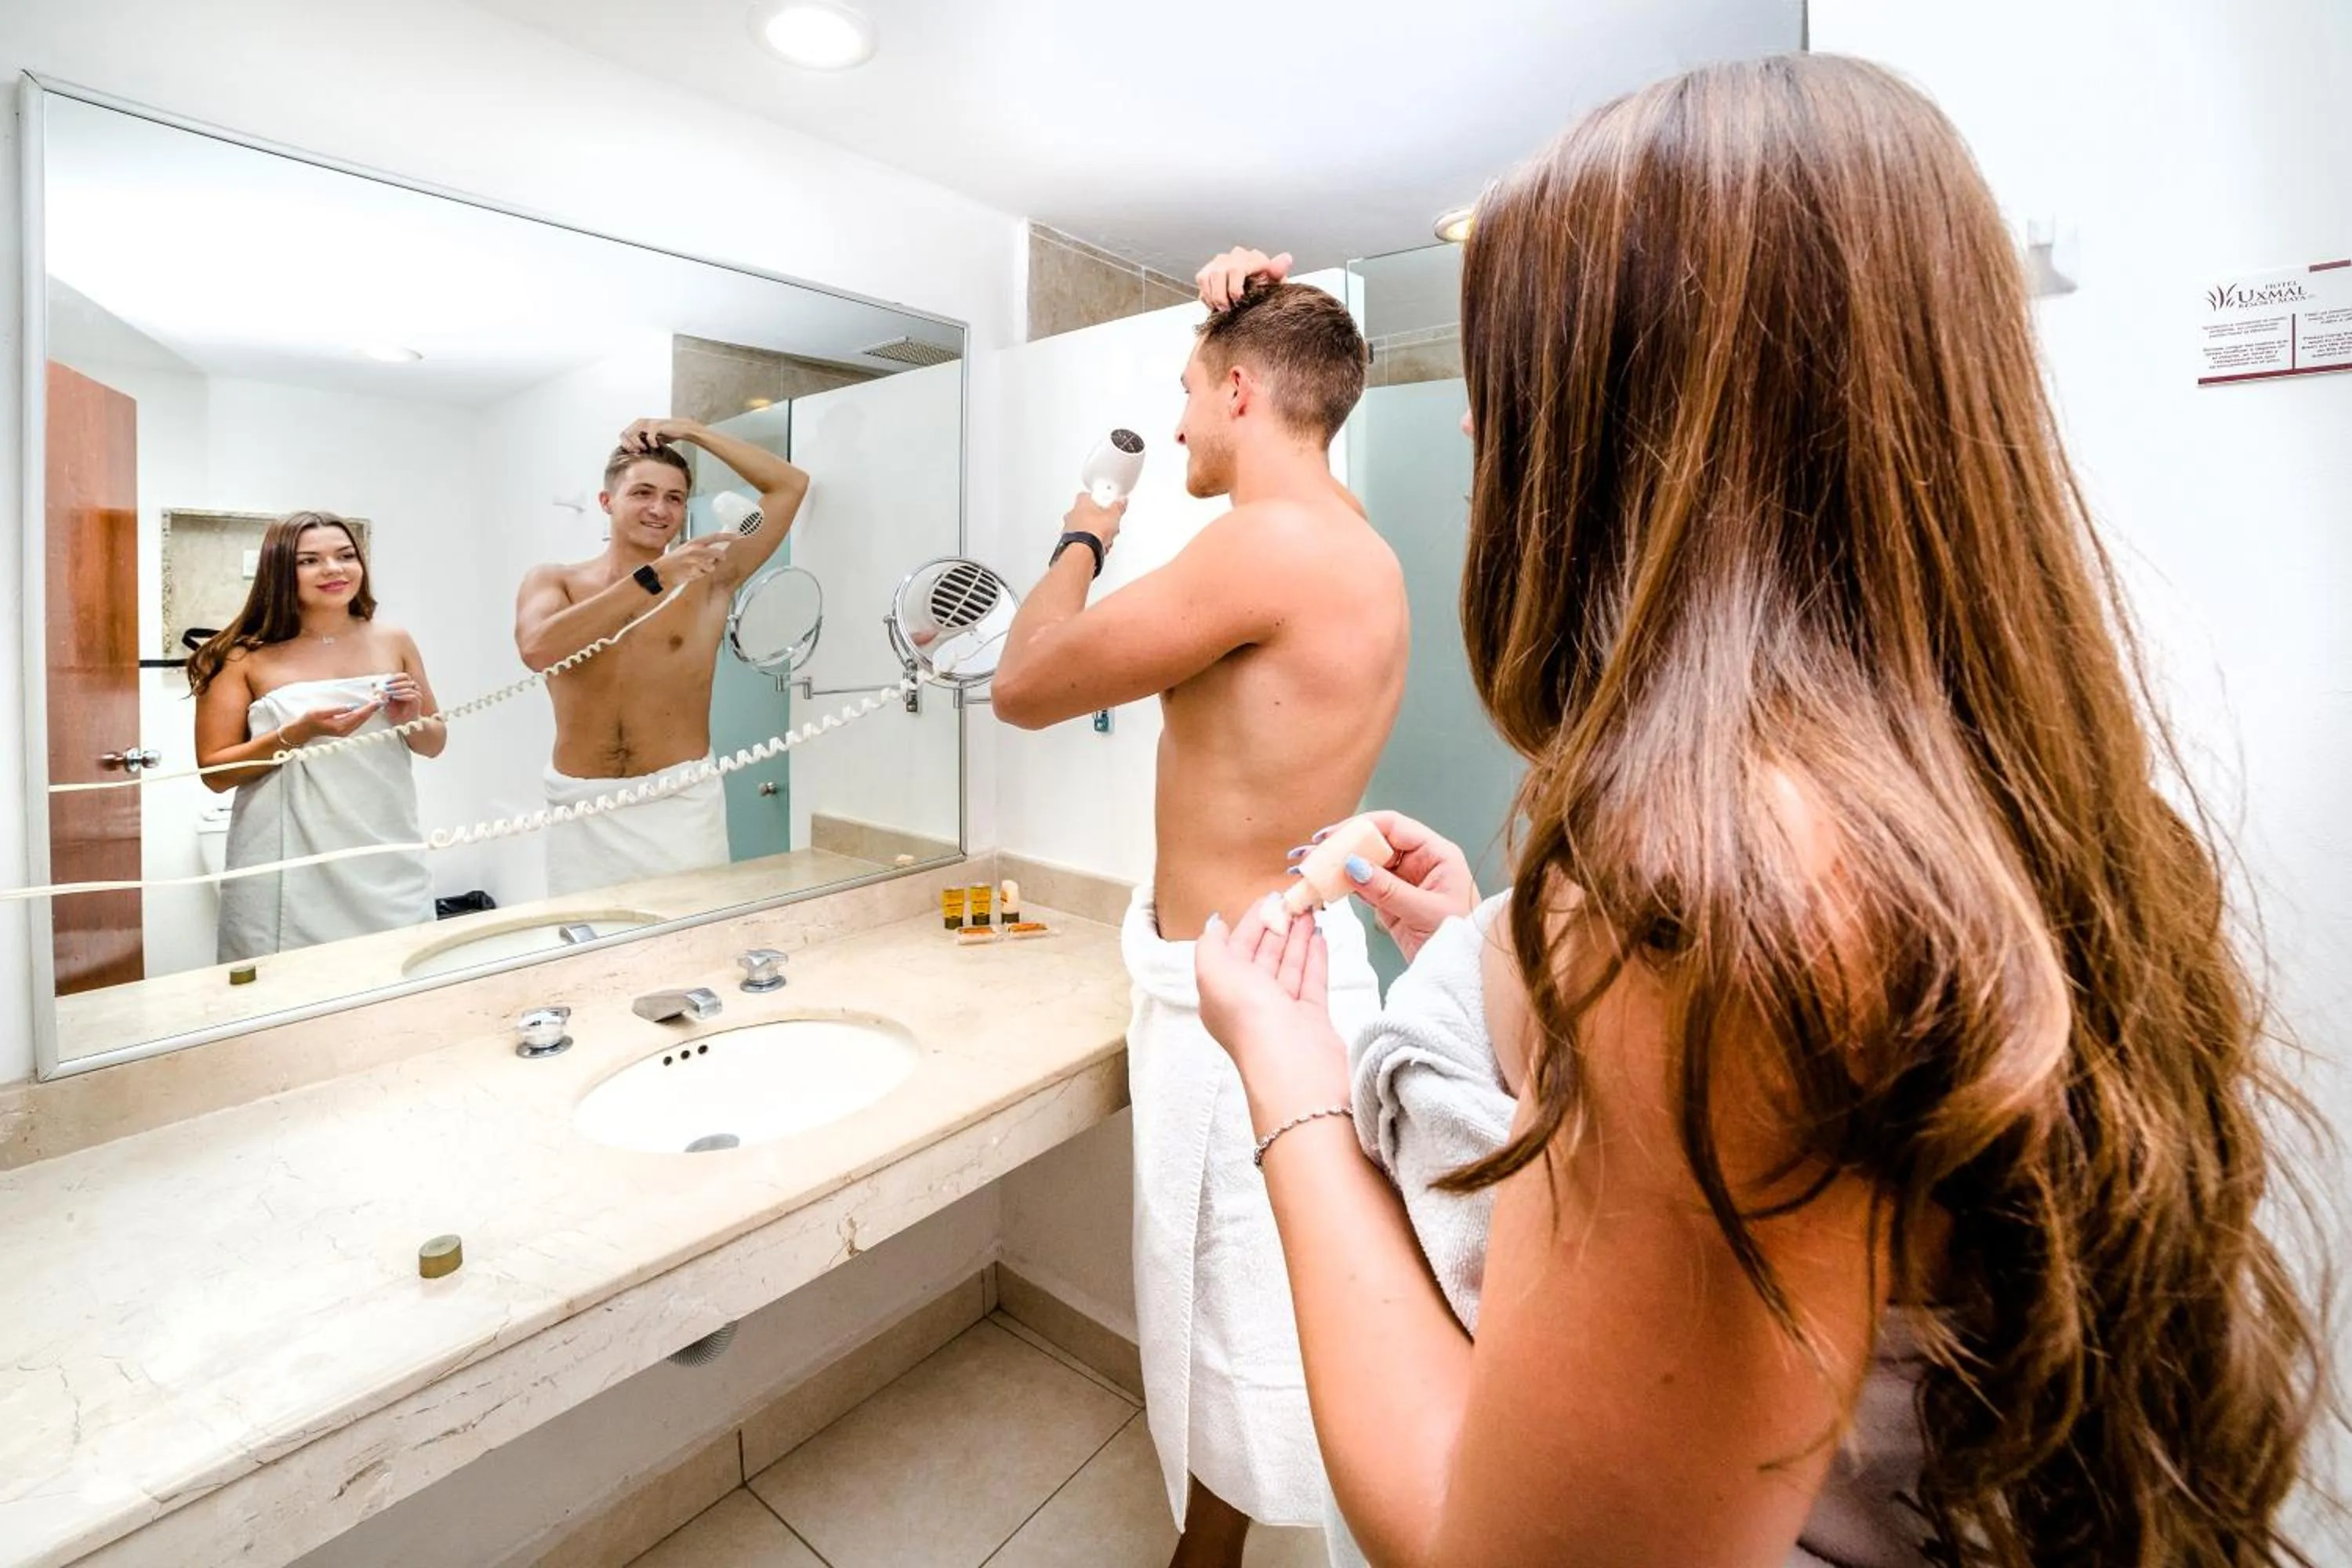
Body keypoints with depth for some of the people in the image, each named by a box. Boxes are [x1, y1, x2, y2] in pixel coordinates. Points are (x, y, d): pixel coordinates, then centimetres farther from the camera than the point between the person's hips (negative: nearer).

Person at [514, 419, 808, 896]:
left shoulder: (707, 580, 3)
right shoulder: (552, 581, 6)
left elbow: (791, 485, 1)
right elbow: (538, 649, -17)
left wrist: (689, 432, 3)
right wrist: (653, 578, -20)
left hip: (680, 803, -1)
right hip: (583, 809, 2)